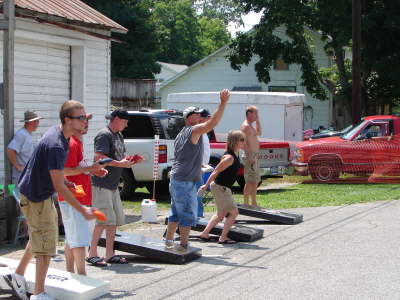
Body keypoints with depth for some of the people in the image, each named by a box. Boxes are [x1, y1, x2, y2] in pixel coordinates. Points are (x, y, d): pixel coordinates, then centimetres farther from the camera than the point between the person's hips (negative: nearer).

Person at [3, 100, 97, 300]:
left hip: (39, 192, 10)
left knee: (39, 237, 24)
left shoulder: (56, 131, 1)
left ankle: (17, 276, 36)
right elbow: (59, 186, -27)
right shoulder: (56, 146, -29)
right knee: (46, 245, -4)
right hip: (36, 197, -10)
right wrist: (83, 211, -24)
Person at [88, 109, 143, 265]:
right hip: (101, 184, -10)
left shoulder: (119, 136, 18)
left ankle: (110, 255, 17)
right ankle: (92, 254, -3)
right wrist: (120, 163, -23)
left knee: (115, 220, 10)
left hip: (113, 185, 10)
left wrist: (132, 160, 2)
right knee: (104, 219, -11)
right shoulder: (104, 135, -12)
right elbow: (99, 157, -23)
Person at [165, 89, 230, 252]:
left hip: (175, 179, 10)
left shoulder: (181, 134, 18)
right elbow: (212, 122, -25)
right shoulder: (193, 131, -12)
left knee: (176, 212, 18)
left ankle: (168, 240, 24)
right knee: (188, 214, -2)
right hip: (185, 182, -10)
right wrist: (223, 102, -26)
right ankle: (183, 245, 1)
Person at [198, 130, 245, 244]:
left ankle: (204, 234, 25)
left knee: (221, 214, 18)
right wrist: (206, 185, -16)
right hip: (220, 187, -10)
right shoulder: (229, 157, -24)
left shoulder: (236, 154, 6)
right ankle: (223, 238, 3)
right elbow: (216, 172, -20)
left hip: (224, 188, 10)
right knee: (234, 212, -5)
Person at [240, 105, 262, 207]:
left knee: (255, 181, 15)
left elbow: (259, 133, 32)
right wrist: (250, 157, -26)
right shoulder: (245, 126, -14)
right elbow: (244, 142, -21)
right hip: (250, 156, -10)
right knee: (250, 181, -10)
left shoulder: (250, 126, 17)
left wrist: (257, 120, 21)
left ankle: (254, 204, 22)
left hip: (254, 156, 10)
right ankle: (245, 203, -9)